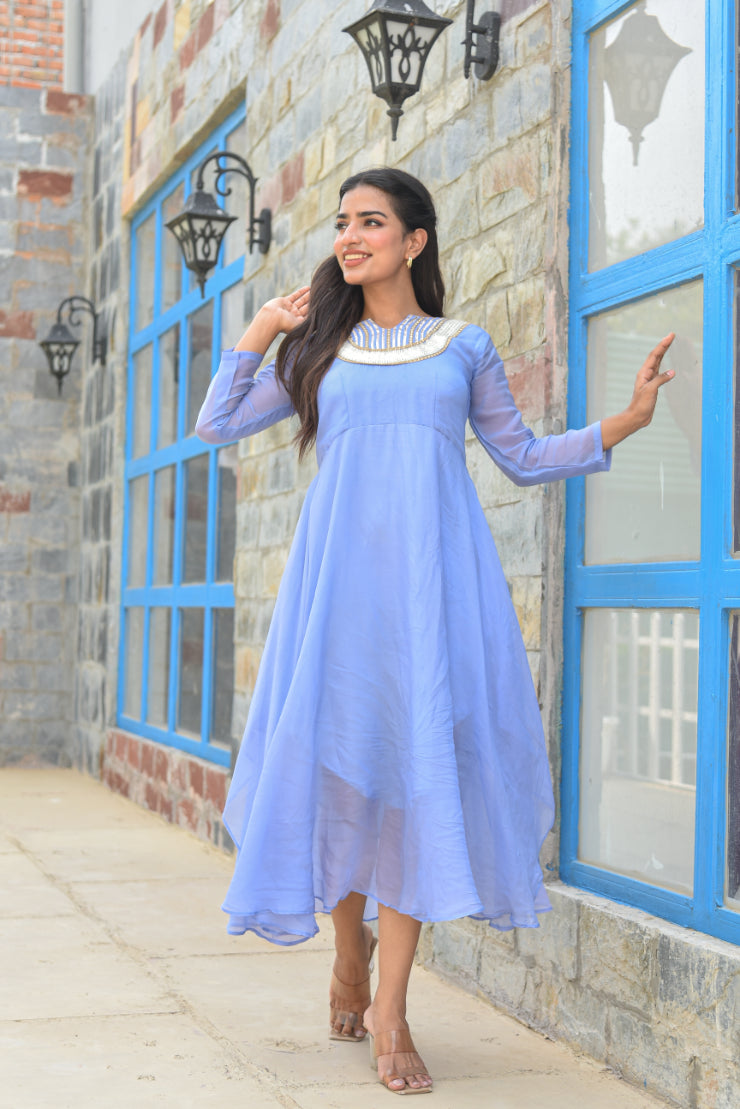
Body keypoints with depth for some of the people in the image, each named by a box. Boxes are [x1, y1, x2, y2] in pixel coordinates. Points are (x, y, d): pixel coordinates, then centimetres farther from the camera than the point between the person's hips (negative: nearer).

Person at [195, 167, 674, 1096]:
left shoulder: (464, 348, 12)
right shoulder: (319, 350, 15)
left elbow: (524, 457, 16)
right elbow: (216, 425, 15)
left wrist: (625, 420, 6)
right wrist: (260, 329, 8)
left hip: (434, 575, -1)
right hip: (340, 572, 1)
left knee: (424, 769, -8)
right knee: (339, 760, 0)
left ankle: (389, 1007, -1)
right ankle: (351, 949, 26)